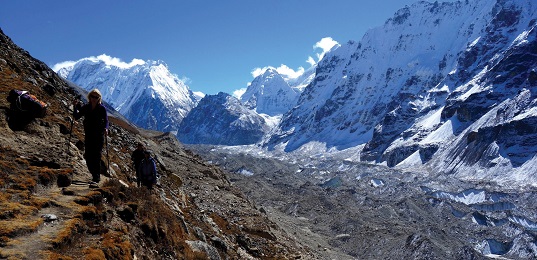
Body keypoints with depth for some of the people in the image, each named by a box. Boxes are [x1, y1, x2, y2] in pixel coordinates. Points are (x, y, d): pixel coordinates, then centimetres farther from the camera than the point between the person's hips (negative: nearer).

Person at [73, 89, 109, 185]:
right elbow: (76, 117, 7)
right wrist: (75, 107, -5)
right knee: (88, 156, 6)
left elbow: (106, 121, -8)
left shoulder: (102, 109, -4)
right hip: (88, 135, 5)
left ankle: (96, 178, -5)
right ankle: (95, 175, 25)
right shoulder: (85, 107, 8)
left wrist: (106, 128, -28)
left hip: (99, 136, -4)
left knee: (96, 156, -9)